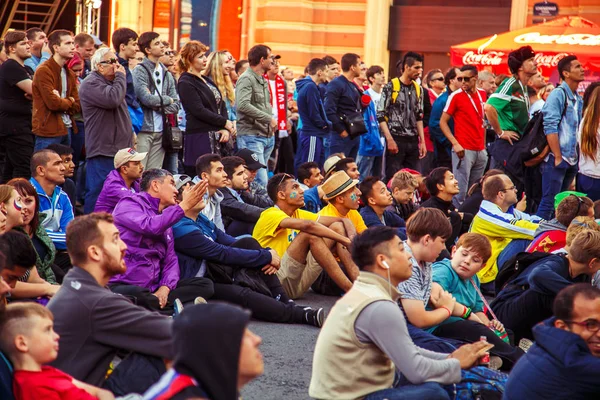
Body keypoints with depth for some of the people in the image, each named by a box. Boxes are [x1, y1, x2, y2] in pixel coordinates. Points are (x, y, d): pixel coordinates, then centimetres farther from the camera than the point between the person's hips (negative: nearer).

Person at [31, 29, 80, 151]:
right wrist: (69, 102, 1)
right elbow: (53, 103, -18)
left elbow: (77, 106, 9)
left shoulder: (70, 73, 15)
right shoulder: (44, 71, -10)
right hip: (48, 131, -8)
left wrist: (61, 101, -9)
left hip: (66, 129, 8)